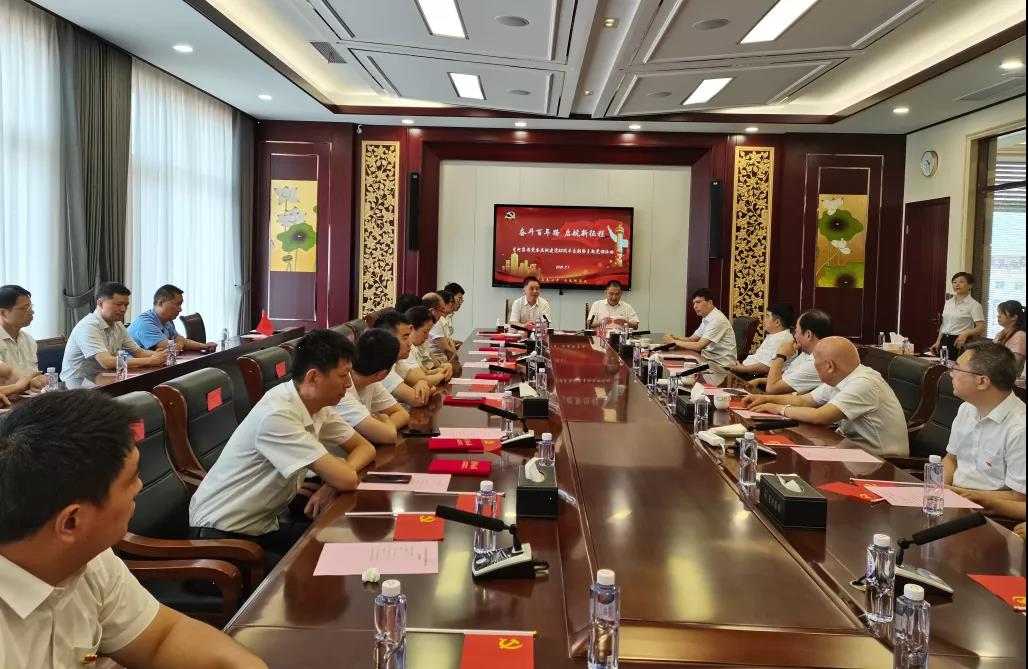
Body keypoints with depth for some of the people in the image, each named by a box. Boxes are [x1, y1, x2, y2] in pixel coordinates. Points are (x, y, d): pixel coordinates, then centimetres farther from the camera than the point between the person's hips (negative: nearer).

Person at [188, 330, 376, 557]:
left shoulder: (317, 405, -2)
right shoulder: (277, 415, -28)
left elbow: (365, 448, 6)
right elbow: (346, 480, -29)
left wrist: (332, 483, -13)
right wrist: (335, 472, -5)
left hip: (263, 526, 8)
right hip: (221, 534, -8)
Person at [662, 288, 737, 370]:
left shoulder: (717, 319, -19)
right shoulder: (706, 319, 10)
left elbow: (699, 346, -23)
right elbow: (692, 339, 14)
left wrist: (674, 342, -16)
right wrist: (676, 338, -6)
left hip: (721, 365, -8)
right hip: (710, 360, 8)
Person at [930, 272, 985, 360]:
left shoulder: (974, 305, -7)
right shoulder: (948, 303, 13)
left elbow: (981, 328, -13)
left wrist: (966, 333, -30)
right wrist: (938, 342, 13)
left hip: (960, 342, -6)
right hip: (945, 341, 6)